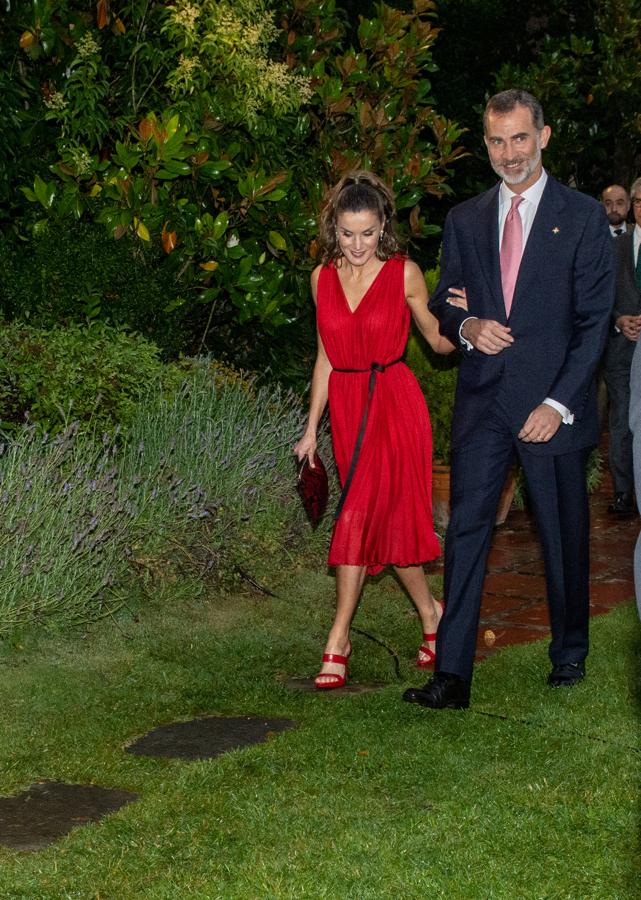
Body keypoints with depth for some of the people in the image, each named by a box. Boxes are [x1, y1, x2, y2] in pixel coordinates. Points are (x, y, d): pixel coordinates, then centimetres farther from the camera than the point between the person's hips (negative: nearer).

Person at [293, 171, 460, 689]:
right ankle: (431, 614, 25)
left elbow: (441, 342, 2)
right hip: (346, 405, 5)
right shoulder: (323, 278, 7)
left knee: (360, 515, -11)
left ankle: (339, 640, -4)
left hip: (394, 402, -4)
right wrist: (312, 428, 13)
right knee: (386, 517, 7)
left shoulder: (404, 273, -5)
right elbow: (326, 358, 13)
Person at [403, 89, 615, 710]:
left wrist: (559, 403, -12)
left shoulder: (583, 216, 0)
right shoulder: (464, 220, 11)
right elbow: (442, 303, 17)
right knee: (465, 532, -3)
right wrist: (467, 326, -8)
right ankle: (452, 676, -2)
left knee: (564, 537, 9)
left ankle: (569, 654, 28)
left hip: (553, 403, -2)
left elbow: (593, 320, -4)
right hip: (482, 402, 3)